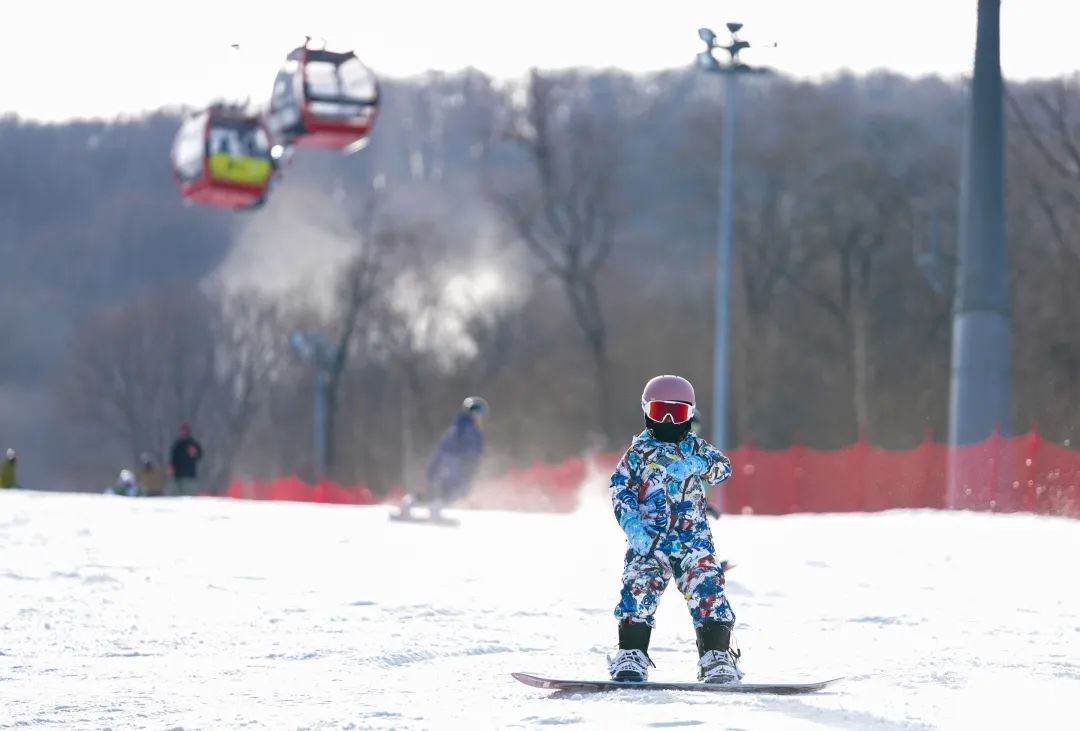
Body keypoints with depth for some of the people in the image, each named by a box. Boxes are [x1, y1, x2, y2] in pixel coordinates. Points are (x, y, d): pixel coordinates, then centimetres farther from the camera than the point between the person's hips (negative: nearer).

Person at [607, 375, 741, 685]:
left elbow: (722, 467, 0)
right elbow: (620, 489, 1)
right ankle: (631, 657, -9)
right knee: (639, 591, -14)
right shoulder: (638, 451, 8)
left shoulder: (695, 448, 12)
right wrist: (632, 525, -15)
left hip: (693, 536, 1)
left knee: (707, 590, -11)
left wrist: (695, 464, -21)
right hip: (648, 539, -1)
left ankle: (717, 659, -11)